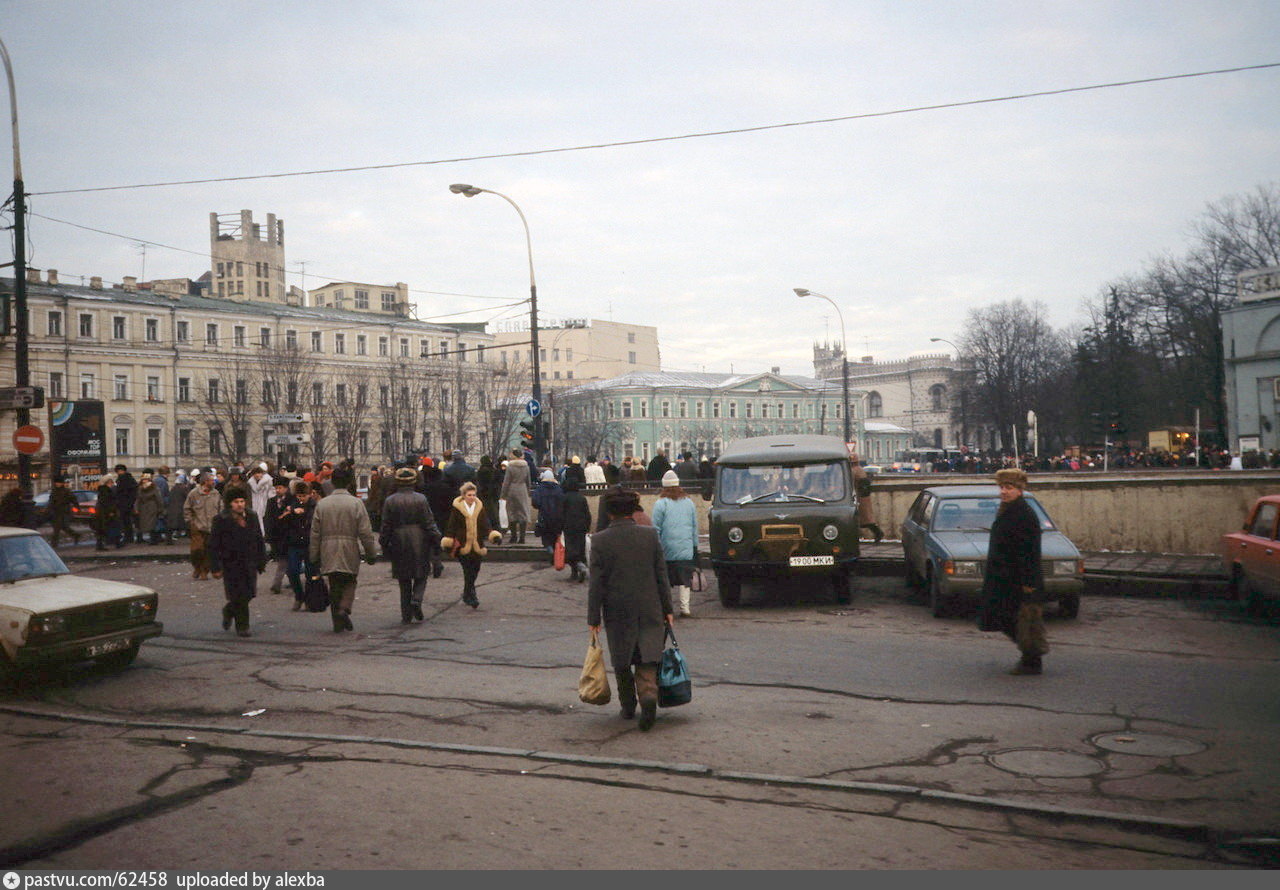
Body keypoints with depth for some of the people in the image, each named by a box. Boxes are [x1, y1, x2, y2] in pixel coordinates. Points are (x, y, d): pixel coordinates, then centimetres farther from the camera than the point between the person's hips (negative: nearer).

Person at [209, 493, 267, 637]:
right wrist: (216, 567, -10)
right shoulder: (221, 520, -7)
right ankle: (242, 627, 9)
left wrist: (262, 562, 10)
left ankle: (228, 611, 36)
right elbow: (213, 545, -6)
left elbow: (259, 541, 14)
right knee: (239, 596, -4)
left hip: (249, 564, 5)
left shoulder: (252, 517, 7)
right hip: (231, 564, -5)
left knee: (248, 594, 8)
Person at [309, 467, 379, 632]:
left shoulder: (321, 504, 2)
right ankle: (344, 608, -13)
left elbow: (315, 533, 5)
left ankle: (338, 623, 11)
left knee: (334, 586, 10)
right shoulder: (356, 503, -7)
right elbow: (365, 532, -7)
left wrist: (314, 557, 12)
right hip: (350, 552, -2)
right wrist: (371, 554, 1)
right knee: (350, 582, 12)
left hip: (328, 552, 2)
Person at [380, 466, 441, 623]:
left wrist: (384, 545, 10)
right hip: (419, 544, -1)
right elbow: (429, 523, -4)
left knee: (404, 581, 9)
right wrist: (436, 543, 3)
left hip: (399, 545, 1)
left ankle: (406, 615, 9)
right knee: (421, 575, 13)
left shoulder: (390, 501, -3)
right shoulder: (421, 499, -5)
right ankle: (417, 599, -12)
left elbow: (386, 526, 0)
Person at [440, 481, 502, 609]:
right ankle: (471, 597, -3)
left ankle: (467, 593, 29)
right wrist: (448, 541, -8)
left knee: (475, 570, 8)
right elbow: (451, 527, -1)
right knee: (468, 571, -10)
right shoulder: (457, 508, -3)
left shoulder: (480, 507, 9)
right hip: (462, 545, -4)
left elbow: (485, 526, 10)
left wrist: (493, 535, -5)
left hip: (477, 545, 4)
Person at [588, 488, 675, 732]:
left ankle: (628, 707, 25)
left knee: (621, 662, 15)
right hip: (649, 609, 1)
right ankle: (649, 694, -21)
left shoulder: (600, 540, -7)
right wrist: (667, 609, 9)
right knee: (647, 659, 4)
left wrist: (594, 617, 0)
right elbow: (662, 576, 2)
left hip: (617, 611, -1)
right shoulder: (650, 536, -1)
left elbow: (596, 582, -7)